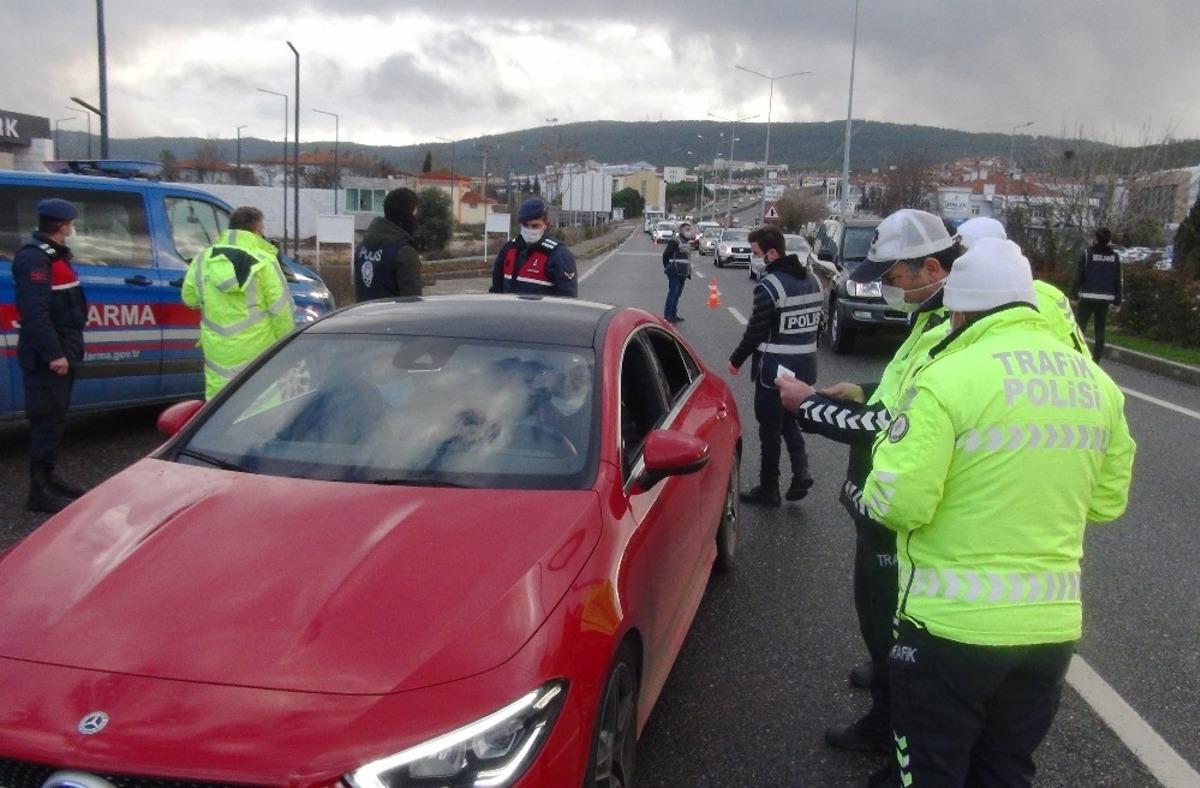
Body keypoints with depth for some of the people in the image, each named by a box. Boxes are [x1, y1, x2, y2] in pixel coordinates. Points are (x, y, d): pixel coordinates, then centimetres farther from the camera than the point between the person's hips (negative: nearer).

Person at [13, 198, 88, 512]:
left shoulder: (53, 255, 18)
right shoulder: (34, 258, -16)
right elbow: (35, 311, -24)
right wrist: (53, 353, -26)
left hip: (61, 350, 10)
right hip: (46, 356, -10)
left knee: (55, 417, 16)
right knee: (47, 419, -8)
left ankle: (49, 478, 26)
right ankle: (40, 490, -4)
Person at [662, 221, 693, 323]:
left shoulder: (688, 242, 17)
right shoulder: (674, 241, -12)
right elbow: (666, 255, -12)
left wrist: (688, 272, 16)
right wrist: (668, 267, -5)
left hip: (683, 273, 8)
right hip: (675, 273, -8)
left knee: (677, 294, 12)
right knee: (673, 293, -7)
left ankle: (673, 314, 20)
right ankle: (668, 315, -2)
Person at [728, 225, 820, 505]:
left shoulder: (770, 285, -18)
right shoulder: (812, 280, 7)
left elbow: (755, 331, -15)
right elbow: (817, 322, 13)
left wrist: (736, 360, -1)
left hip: (776, 367, -7)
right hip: (806, 364, 7)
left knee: (770, 429, 5)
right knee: (789, 419, 23)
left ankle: (768, 489, 15)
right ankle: (801, 470, 5)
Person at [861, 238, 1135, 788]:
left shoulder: (950, 378, -18)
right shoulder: (1098, 385, 4)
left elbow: (897, 504, -20)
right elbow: (1107, 501, 12)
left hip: (953, 624, -6)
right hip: (1053, 623, 6)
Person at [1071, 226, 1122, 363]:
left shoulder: (1087, 253, -5)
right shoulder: (1115, 256, 5)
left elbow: (1079, 275, -8)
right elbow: (1118, 280, 7)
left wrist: (1074, 294, -2)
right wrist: (1117, 301, 12)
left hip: (1087, 298, -3)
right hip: (1106, 299, 3)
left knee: (1079, 329, 0)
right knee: (1100, 331, 9)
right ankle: (1095, 362, 9)